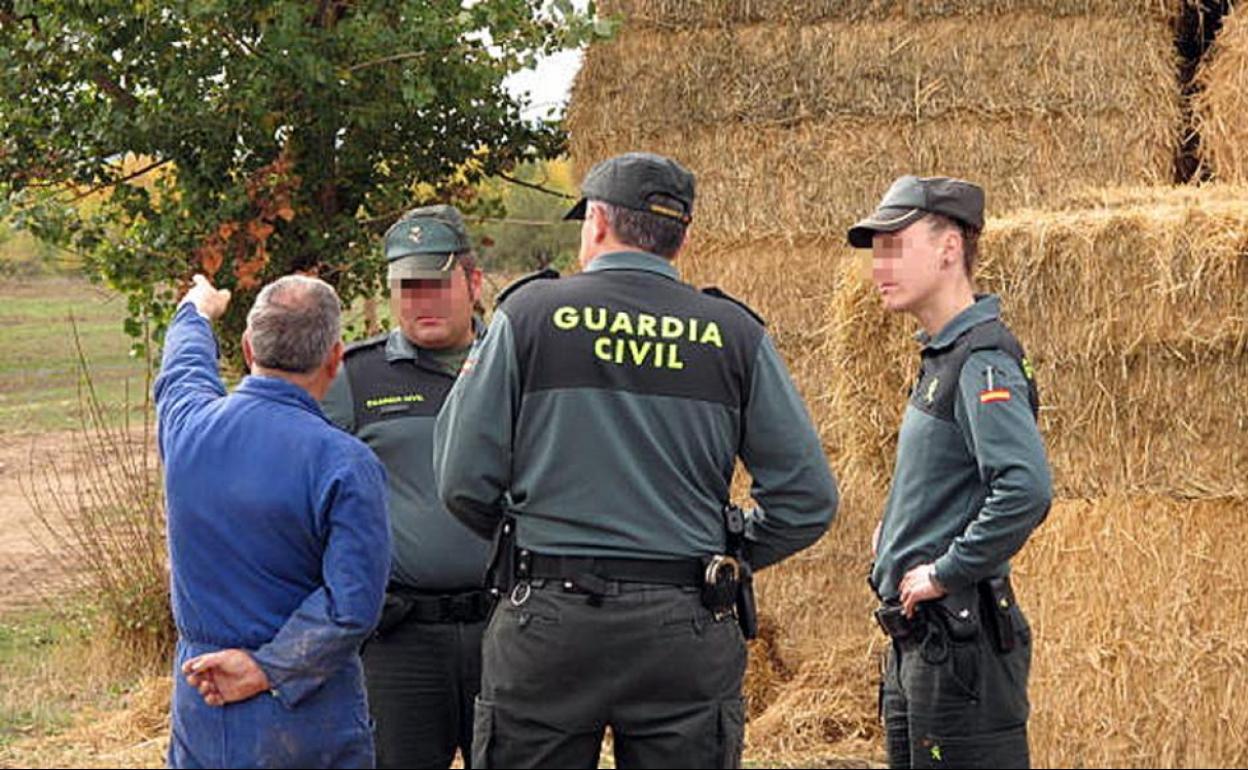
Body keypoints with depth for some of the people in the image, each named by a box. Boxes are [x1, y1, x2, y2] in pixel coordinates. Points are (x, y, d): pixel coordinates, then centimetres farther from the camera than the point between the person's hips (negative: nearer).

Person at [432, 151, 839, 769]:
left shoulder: (529, 313, 0)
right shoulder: (734, 335, 4)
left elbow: (464, 482, -3)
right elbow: (807, 499, 2)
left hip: (548, 626, -1)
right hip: (687, 635, 1)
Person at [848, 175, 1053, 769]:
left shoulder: (983, 365, -16)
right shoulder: (941, 358, 15)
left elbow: (1026, 490, -30)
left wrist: (946, 571, -21)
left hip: (959, 639, -10)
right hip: (916, 642, 10)